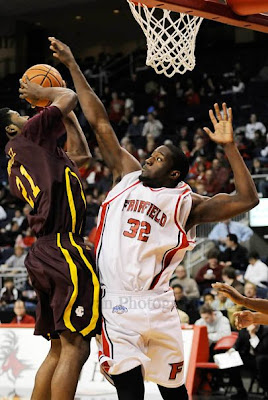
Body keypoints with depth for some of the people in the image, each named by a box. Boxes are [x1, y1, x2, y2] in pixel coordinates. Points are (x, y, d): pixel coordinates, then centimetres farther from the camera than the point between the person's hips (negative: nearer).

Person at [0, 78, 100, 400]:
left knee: (59, 349, 14)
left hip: (44, 252, 10)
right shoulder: (28, 137, 2)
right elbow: (70, 97, 4)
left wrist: (66, 112, 37)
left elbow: (80, 155, 34)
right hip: (63, 249, -10)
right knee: (75, 347, -11)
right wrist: (39, 93, 20)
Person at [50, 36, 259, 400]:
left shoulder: (186, 204, 4)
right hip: (116, 305, 2)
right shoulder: (129, 176, 13)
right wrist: (72, 66, 17)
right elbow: (100, 122, 15)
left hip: (156, 307, -2)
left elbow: (247, 199, -6)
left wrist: (229, 147, -12)